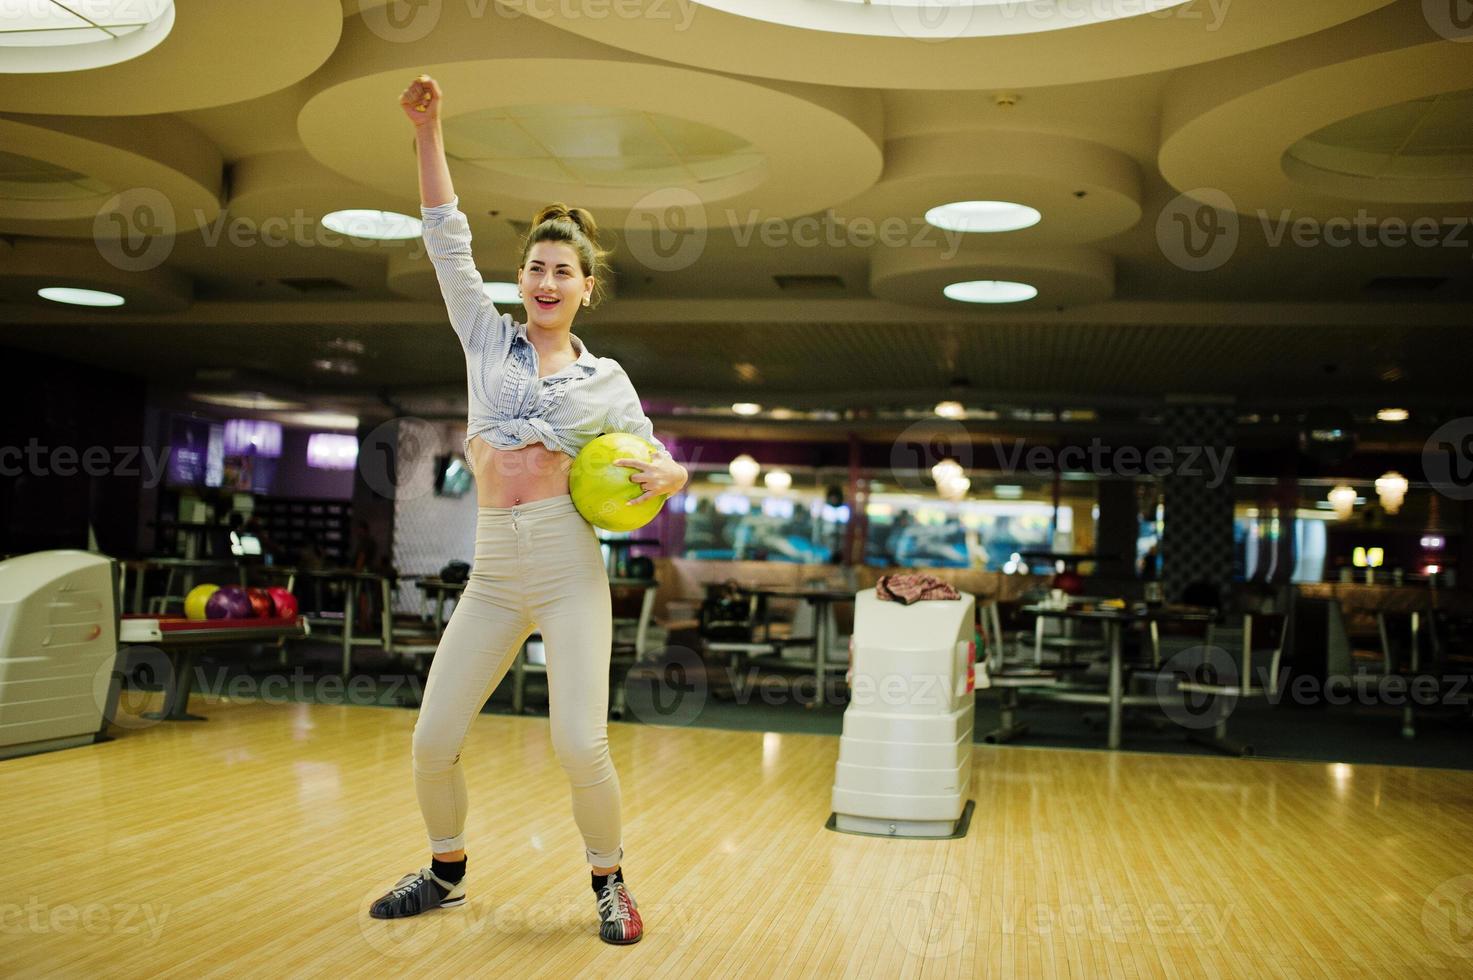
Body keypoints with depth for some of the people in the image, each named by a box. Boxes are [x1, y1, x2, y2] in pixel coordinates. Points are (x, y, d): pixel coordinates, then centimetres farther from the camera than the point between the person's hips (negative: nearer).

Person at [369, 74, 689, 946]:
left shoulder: (605, 379, 7)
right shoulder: (489, 340, 11)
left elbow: (657, 462, 11)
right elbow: (447, 240, 8)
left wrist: (666, 477, -13)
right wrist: (429, 133, 1)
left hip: (568, 564, -3)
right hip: (494, 570, 3)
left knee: (582, 745, -12)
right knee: (434, 740, 2)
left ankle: (611, 883, 14)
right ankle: (448, 873, 28)